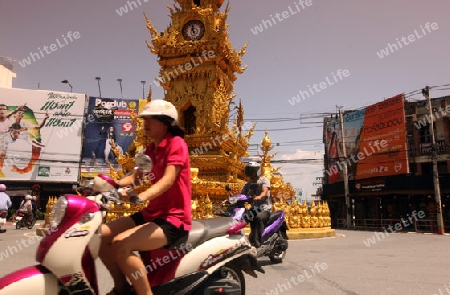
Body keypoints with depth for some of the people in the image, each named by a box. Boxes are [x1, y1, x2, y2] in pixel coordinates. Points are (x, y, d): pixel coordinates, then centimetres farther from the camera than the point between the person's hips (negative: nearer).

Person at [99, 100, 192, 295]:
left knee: (121, 244, -28)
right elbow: (136, 177, 11)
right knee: (100, 235, -1)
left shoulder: (176, 143, -13)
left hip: (173, 219, -9)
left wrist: (141, 197, -42)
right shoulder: (151, 148, 15)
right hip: (151, 214, 9)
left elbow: (168, 180, -26)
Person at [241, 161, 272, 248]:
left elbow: (265, 192, -19)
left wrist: (259, 197, -42)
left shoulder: (264, 180, 0)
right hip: (254, 209, 6)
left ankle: (258, 242, -35)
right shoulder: (248, 185, 16)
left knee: (259, 217, -35)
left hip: (265, 209, -6)